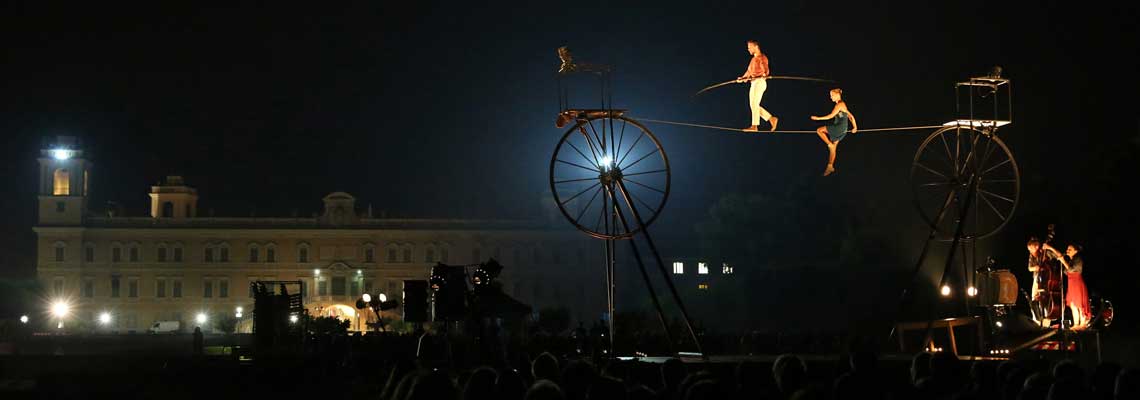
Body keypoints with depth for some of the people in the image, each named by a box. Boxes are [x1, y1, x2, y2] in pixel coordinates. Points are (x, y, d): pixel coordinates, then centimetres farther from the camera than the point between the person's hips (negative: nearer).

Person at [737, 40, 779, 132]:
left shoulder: (762, 58, -6)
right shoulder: (753, 59, 22)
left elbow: (765, 70, -18)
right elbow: (749, 71, 27)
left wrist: (764, 75, -39)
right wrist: (742, 78, 14)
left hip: (760, 82, -9)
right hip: (754, 83, 9)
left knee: (754, 104, -13)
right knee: (753, 105, 6)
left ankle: (754, 126, -14)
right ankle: (772, 119, 11)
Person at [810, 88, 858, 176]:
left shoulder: (840, 104, -12)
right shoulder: (842, 105, 18)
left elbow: (831, 116, -17)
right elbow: (851, 116, 22)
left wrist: (818, 118, -13)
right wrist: (855, 126, 24)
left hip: (840, 128, -10)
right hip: (837, 130, 10)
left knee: (819, 130, -10)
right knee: (832, 148, 10)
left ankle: (830, 144, -5)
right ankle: (830, 167, 13)